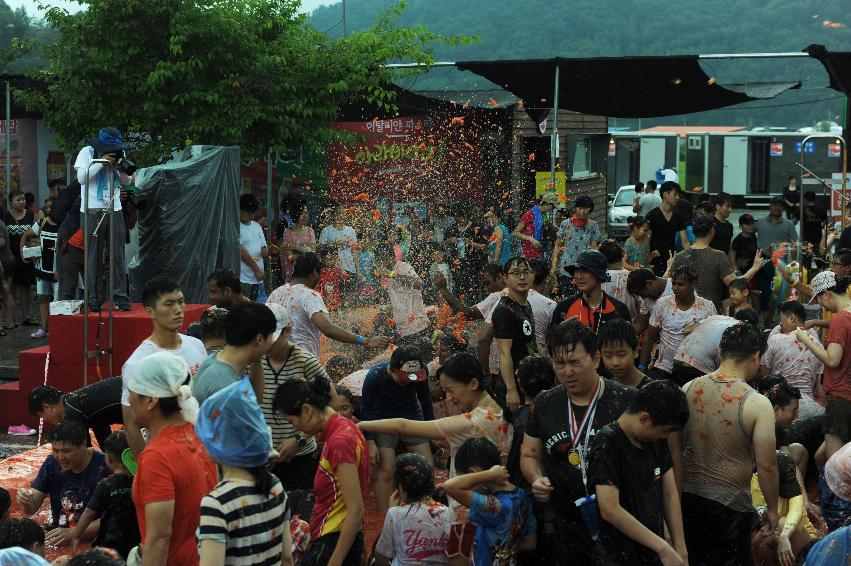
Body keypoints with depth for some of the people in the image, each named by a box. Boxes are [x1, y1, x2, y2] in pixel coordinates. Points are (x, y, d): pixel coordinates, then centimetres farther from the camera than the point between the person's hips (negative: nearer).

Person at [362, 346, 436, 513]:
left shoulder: (421, 372, -18)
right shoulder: (375, 376, -27)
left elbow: (425, 399, 2)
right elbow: (366, 410, -14)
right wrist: (370, 443, -16)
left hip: (412, 417, 3)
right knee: (386, 471, -13)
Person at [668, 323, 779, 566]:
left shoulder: (688, 389, -4)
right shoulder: (757, 405, -16)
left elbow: (674, 449, 2)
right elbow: (766, 466, -13)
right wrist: (772, 509, 1)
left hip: (688, 496, 4)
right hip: (731, 502, -4)